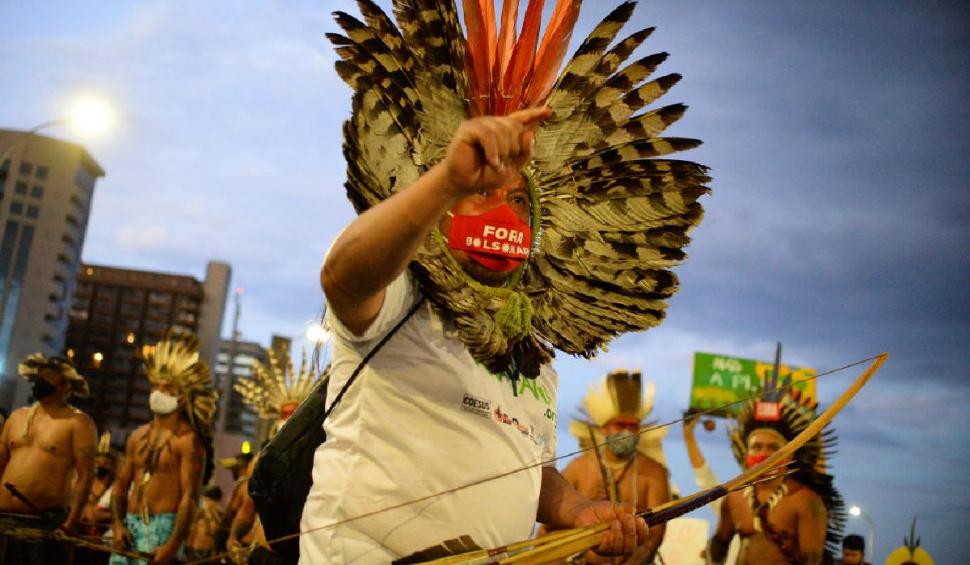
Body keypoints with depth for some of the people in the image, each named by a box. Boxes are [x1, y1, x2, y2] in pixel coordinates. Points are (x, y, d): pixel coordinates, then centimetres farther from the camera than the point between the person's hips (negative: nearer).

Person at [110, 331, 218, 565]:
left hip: (163, 528, -7)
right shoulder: (138, 437, 14)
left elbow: (189, 497, -14)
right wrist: (118, 525, 1)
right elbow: (120, 485, 17)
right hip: (130, 526, 7)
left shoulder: (188, 440, -7)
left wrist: (173, 545, -22)